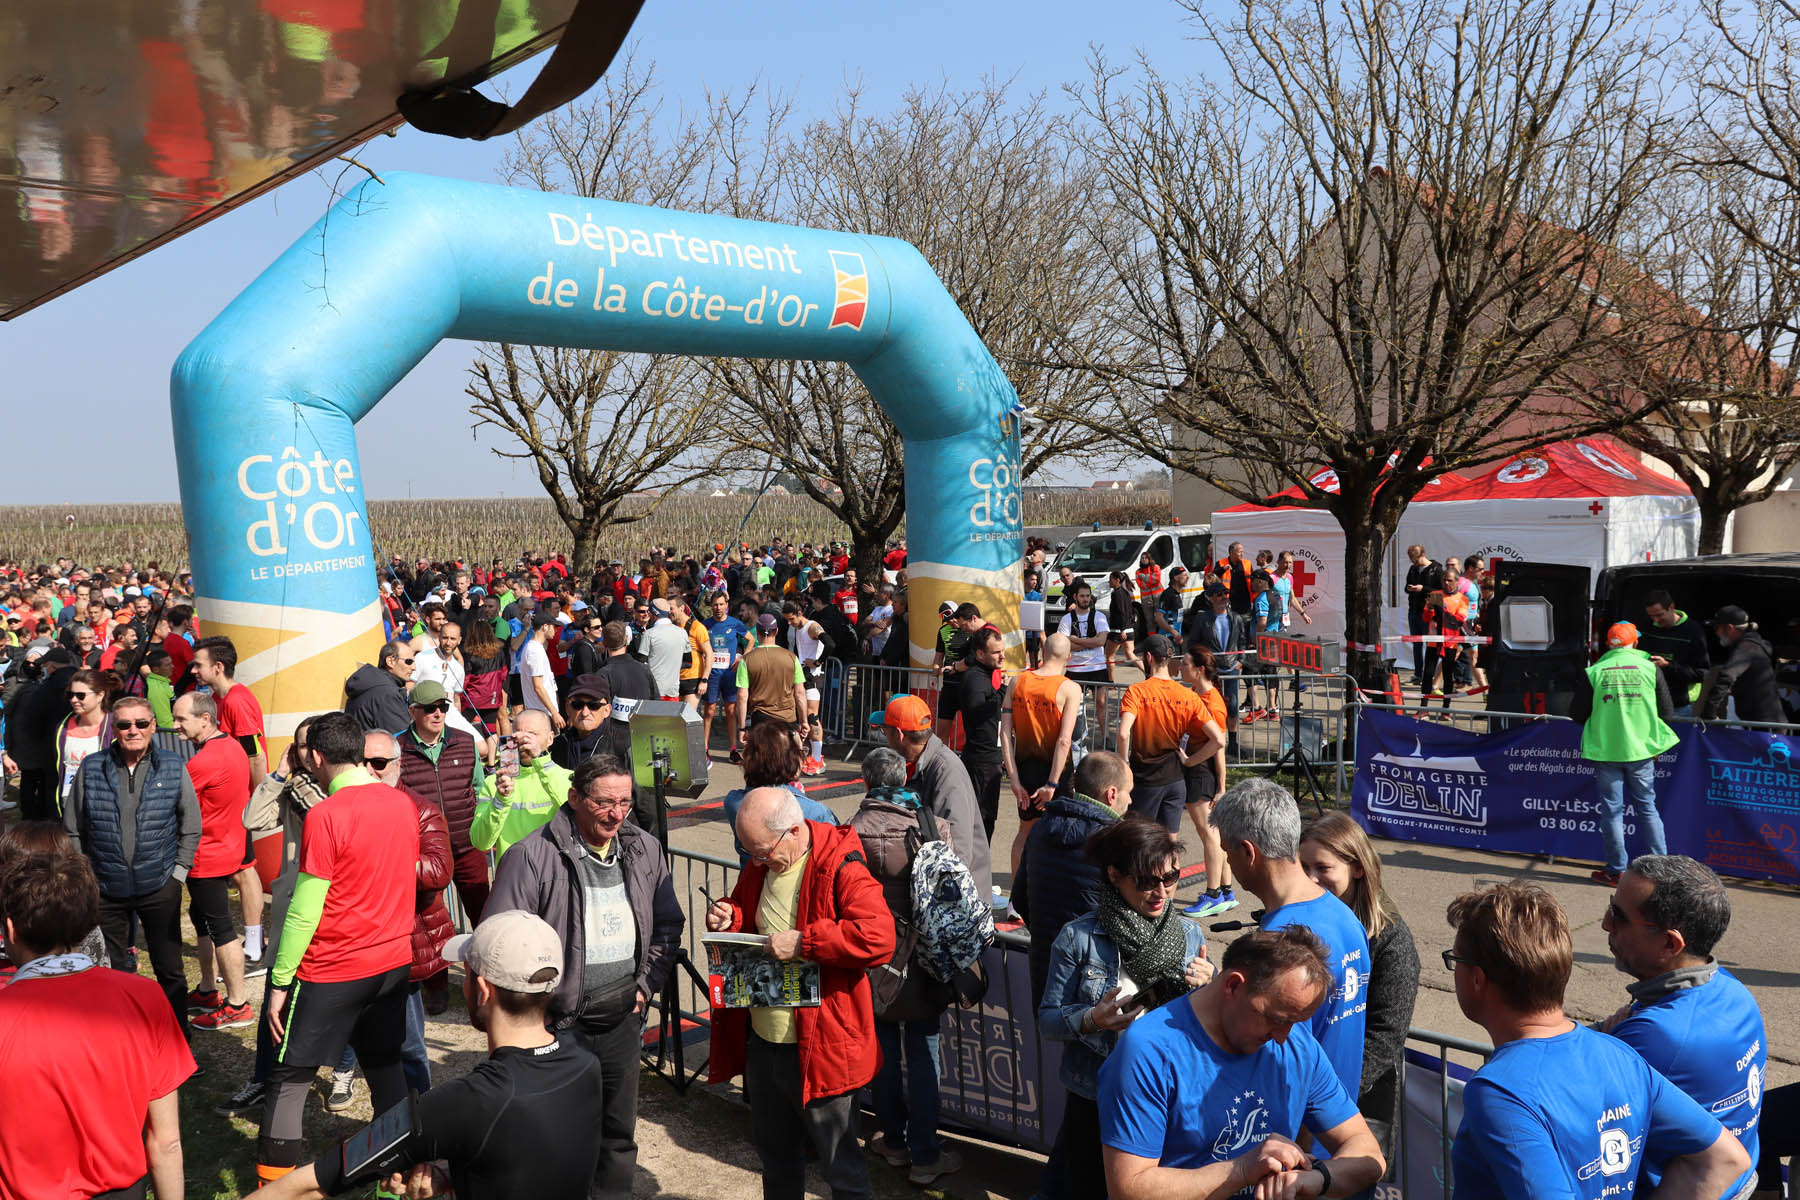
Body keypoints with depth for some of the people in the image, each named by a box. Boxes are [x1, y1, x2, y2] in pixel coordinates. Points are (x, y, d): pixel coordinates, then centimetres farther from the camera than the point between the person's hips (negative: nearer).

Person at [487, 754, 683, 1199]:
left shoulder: (645, 850, 4)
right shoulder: (533, 856, -14)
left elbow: (668, 925, 14)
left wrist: (647, 985, 5)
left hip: (622, 1021, 5)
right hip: (559, 1025, -5)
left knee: (618, 1133, 18)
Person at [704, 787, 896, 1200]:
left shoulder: (841, 868, -19)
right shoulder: (759, 868, 4)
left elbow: (879, 938, -29)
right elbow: (745, 913, 21)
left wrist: (803, 942, -30)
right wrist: (728, 917, -3)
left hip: (820, 1047, -7)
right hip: (762, 1041, 7)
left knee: (840, 1164, 8)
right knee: (774, 1152, 25)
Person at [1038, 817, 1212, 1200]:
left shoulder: (1190, 935, -3)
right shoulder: (1079, 937, -12)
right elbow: (1047, 1019, -8)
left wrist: (1206, 987, -16)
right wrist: (1090, 1020, -26)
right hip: (1095, 1100, -2)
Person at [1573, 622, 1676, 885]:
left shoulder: (1594, 672, -5)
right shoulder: (1650, 668, -2)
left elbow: (1577, 714, 0)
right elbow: (1667, 711, 2)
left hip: (1605, 750, -1)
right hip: (1641, 749, 1)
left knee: (1612, 811, 5)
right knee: (1647, 808, 13)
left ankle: (1616, 870, 10)